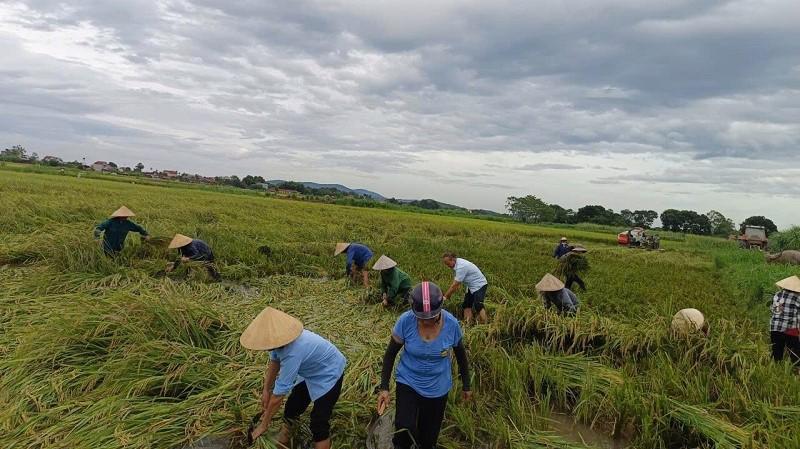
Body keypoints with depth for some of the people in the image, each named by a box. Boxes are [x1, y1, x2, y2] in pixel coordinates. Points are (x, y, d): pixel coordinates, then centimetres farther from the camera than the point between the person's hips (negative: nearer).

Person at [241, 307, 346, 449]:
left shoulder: (292, 353, -42)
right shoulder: (282, 339, -20)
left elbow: (279, 394, -32)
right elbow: (274, 362, 3)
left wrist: (264, 424, -21)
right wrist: (266, 390, 6)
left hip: (329, 374, -8)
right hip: (311, 371, 8)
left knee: (319, 423, -11)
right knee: (291, 409, 15)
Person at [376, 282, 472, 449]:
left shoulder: (452, 324, -18)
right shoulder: (405, 321, -21)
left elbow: (461, 355, 0)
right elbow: (390, 354, -7)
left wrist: (466, 385, 10)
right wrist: (384, 387, -8)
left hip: (437, 389, 1)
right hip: (408, 383, -1)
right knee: (405, 431, -21)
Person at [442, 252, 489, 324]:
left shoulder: (461, 267, -29)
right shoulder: (458, 263, 0)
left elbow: (455, 285, -25)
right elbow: (456, 282, 8)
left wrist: (445, 297, -17)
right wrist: (449, 294, 5)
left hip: (479, 285, -10)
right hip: (471, 286, 10)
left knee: (478, 306, -21)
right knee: (466, 305, 6)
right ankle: (467, 323, 6)